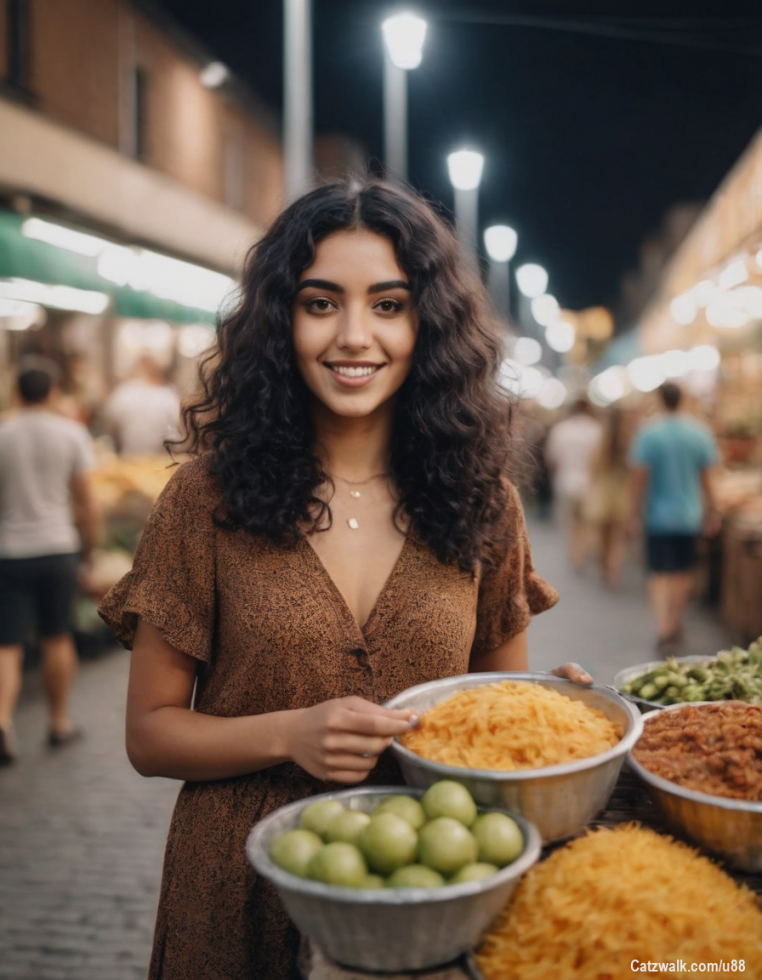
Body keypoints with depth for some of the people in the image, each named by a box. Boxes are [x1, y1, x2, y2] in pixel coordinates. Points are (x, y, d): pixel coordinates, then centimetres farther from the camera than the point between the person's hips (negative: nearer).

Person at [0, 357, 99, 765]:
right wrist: (89, 546, 8)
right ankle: (59, 722, 26)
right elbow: (85, 501, -3)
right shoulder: (71, 433, -3)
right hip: (58, 547, 1)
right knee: (57, 639, 16)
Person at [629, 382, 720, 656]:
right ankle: (675, 628, 26)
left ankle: (663, 630, -14)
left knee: (659, 574, 1)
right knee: (683, 573, 15)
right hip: (690, 515, 3)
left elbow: (639, 478, -10)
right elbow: (706, 478, 3)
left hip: (659, 513, -3)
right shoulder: (699, 432, -2)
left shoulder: (648, 433, -10)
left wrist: (636, 514, -3)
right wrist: (711, 512, 13)